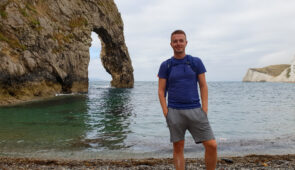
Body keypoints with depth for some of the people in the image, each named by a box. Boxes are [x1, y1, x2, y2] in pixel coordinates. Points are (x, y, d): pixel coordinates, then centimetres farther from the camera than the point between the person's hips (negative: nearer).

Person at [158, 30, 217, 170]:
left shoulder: (196, 62, 7)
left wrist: (204, 110, -3)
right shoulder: (165, 65, 5)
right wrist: (166, 113, -5)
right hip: (174, 112, 0)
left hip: (195, 110, 1)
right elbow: (161, 91, 4)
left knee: (212, 145, -2)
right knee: (178, 148, 6)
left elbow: (203, 86, 6)